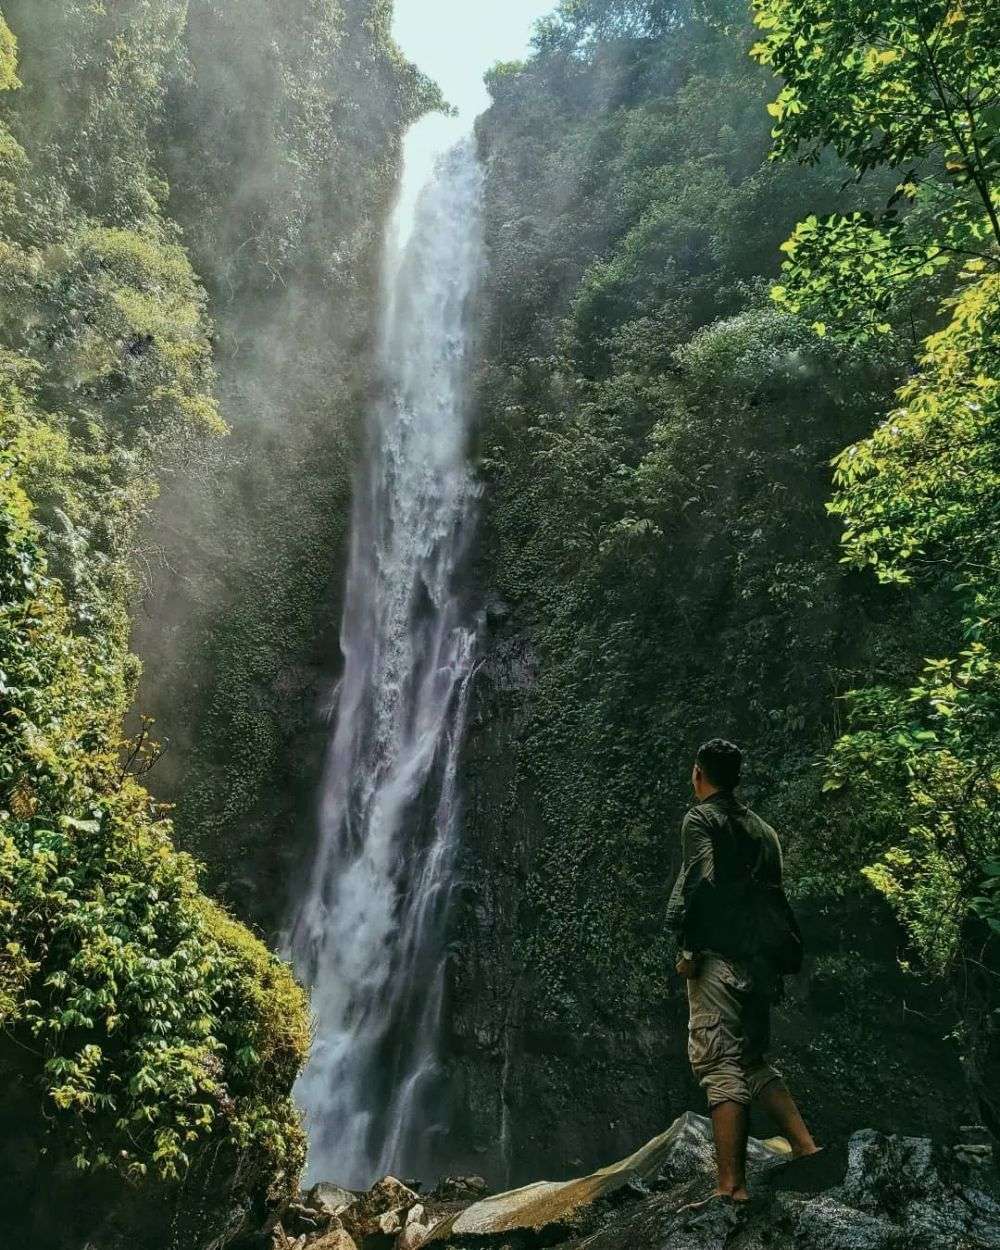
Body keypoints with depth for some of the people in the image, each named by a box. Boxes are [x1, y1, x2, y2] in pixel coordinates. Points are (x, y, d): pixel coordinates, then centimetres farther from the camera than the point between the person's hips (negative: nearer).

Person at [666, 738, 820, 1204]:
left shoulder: (701, 818, -3)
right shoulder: (762, 828, 19)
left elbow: (701, 881, -17)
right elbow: (773, 895, 19)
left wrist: (689, 950, -13)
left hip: (720, 959, -7)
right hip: (761, 963, 8)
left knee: (720, 1065, -6)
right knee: (753, 1060, 19)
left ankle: (731, 1187, -7)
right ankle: (805, 1147, 10)